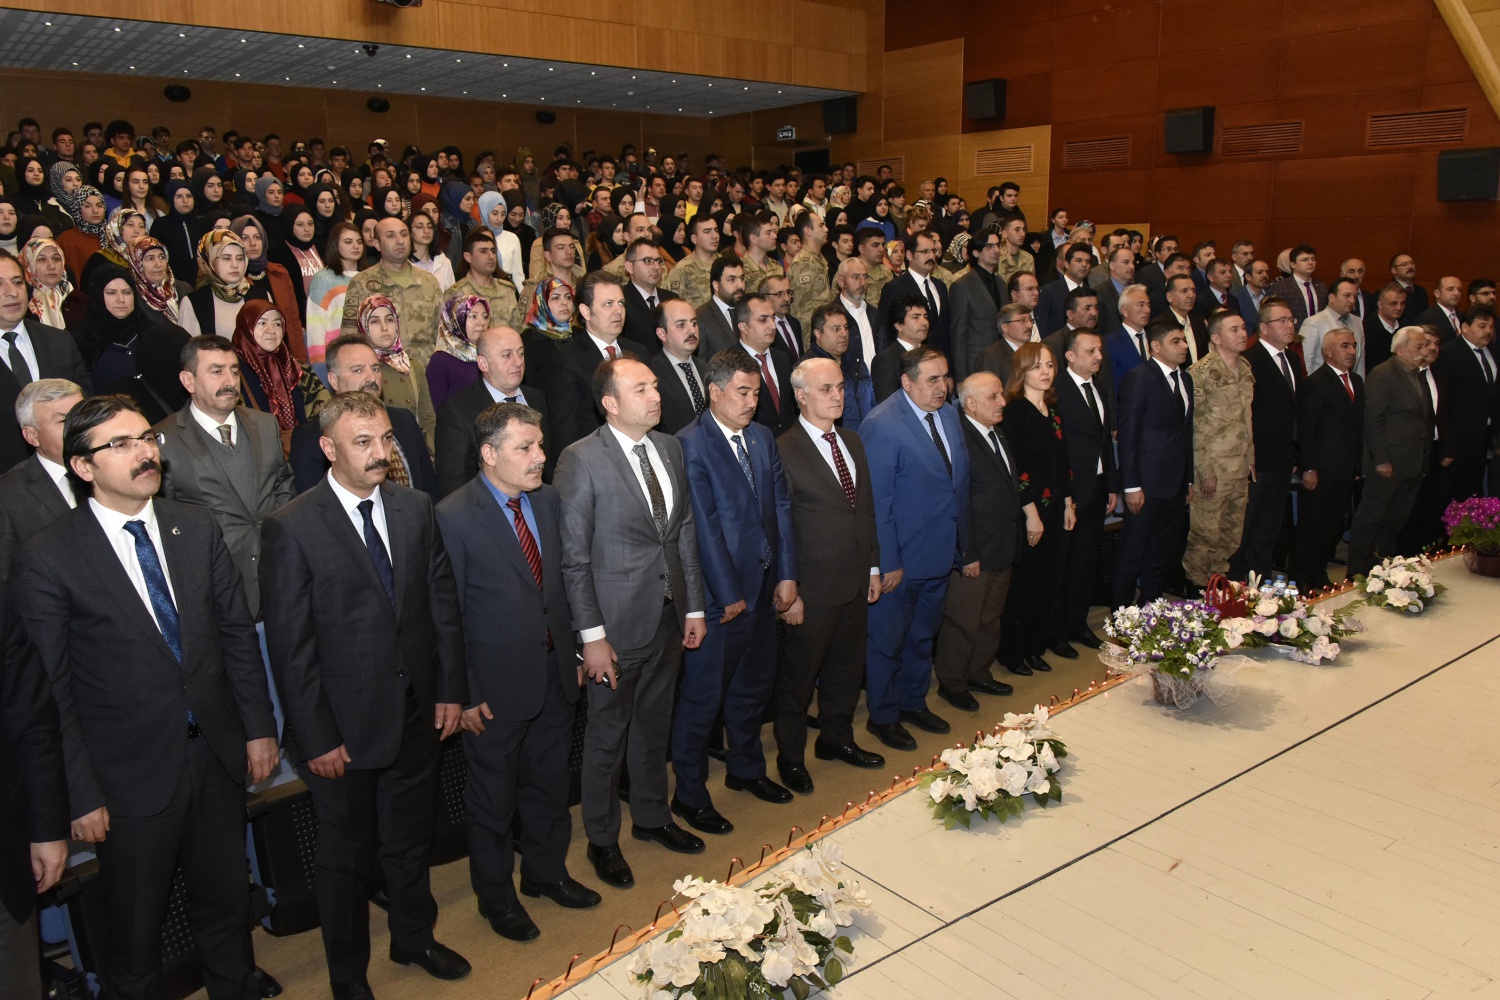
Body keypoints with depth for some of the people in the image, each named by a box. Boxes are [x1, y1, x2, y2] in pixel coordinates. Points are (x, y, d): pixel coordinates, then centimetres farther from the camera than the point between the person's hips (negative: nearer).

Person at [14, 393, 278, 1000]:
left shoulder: (197, 528, 1)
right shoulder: (46, 560, -13)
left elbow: (238, 632, 5)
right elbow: (50, 693, -10)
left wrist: (259, 727, 4)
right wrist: (81, 795, -10)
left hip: (218, 754, 4)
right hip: (131, 777, -4)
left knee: (226, 905, 21)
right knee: (134, 927, 15)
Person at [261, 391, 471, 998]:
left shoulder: (415, 508, -1)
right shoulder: (291, 528, -16)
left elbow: (442, 602, 5)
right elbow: (289, 645, -15)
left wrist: (451, 689, 3)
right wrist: (316, 737, -14)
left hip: (417, 714, 4)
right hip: (345, 726, -4)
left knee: (410, 841, 23)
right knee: (345, 857, 17)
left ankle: (413, 938, 47)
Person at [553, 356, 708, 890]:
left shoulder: (670, 448, 4)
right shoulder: (581, 460, -15)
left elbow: (685, 532, 10)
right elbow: (573, 556, -15)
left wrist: (694, 606, 9)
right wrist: (592, 635, -16)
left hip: (669, 616, 6)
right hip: (619, 621, -6)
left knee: (654, 724, 22)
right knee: (608, 732, 11)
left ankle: (652, 816, 42)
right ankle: (602, 839, 30)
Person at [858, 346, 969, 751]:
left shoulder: (948, 415, 4)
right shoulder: (882, 426, -20)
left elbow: (959, 479, 10)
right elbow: (877, 501, -20)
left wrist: (961, 542, 8)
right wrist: (887, 562, -19)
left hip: (941, 551, 8)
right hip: (901, 557, -8)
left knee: (923, 634, 23)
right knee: (888, 639, 10)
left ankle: (913, 703, 42)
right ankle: (882, 717, 28)